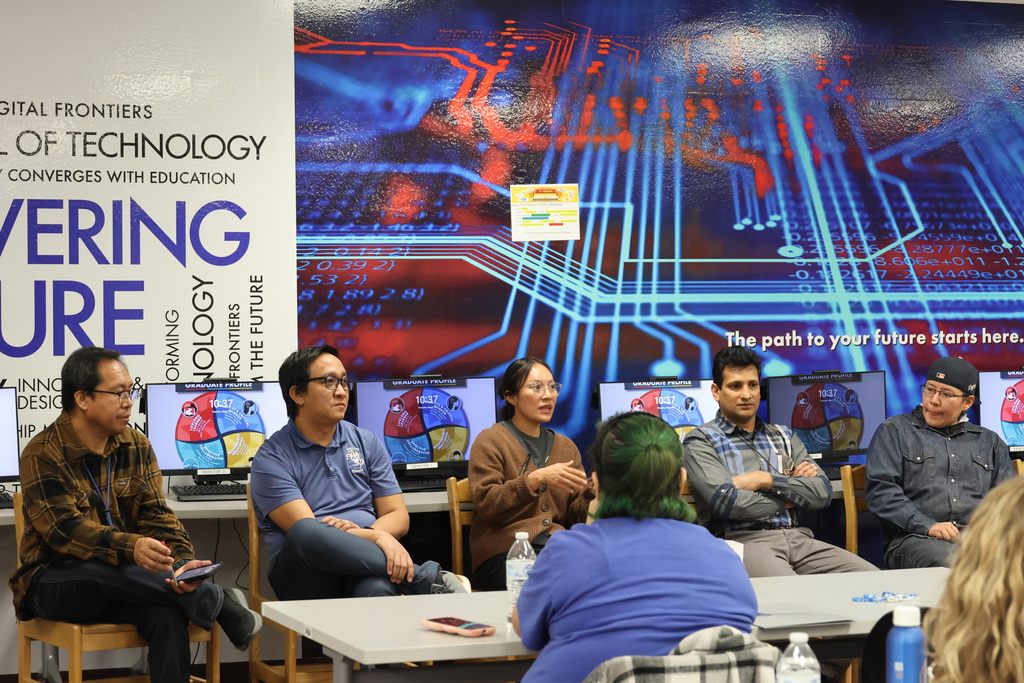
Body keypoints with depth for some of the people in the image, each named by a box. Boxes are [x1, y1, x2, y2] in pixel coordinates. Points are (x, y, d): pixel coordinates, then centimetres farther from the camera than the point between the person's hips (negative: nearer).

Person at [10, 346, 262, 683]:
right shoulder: (42, 456, -10)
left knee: (167, 613, -31)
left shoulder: (136, 447, 8)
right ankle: (216, 602, -23)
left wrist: (182, 561, -20)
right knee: (102, 571, -38)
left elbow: (156, 516, 3)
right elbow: (64, 530, -22)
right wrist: (131, 548, -39)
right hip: (53, 585, -3)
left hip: (124, 579, 4)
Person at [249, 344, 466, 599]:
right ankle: (429, 578, -30)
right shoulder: (271, 459, 3)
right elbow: (305, 531, -10)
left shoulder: (367, 443, 18)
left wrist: (360, 530, -9)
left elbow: (398, 517, 15)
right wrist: (376, 537, -22)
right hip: (306, 576, 0)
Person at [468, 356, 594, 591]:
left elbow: (574, 515, 16)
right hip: (505, 551, -5)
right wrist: (536, 479, -20)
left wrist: (592, 490, -6)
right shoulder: (491, 441, 5)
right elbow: (485, 504, -9)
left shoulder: (566, 447, 22)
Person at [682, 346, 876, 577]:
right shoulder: (701, 441, 7)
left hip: (798, 538, 6)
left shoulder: (784, 436, 25)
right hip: (744, 539, -6)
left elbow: (823, 492, 11)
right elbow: (727, 502, -10)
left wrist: (767, 480, -3)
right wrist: (788, 500, 4)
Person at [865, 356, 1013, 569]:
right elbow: (880, 489, 2)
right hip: (914, 538, -3)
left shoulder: (989, 441, 27)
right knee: (951, 564, -39)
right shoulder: (894, 431, 15)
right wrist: (927, 526, -12)